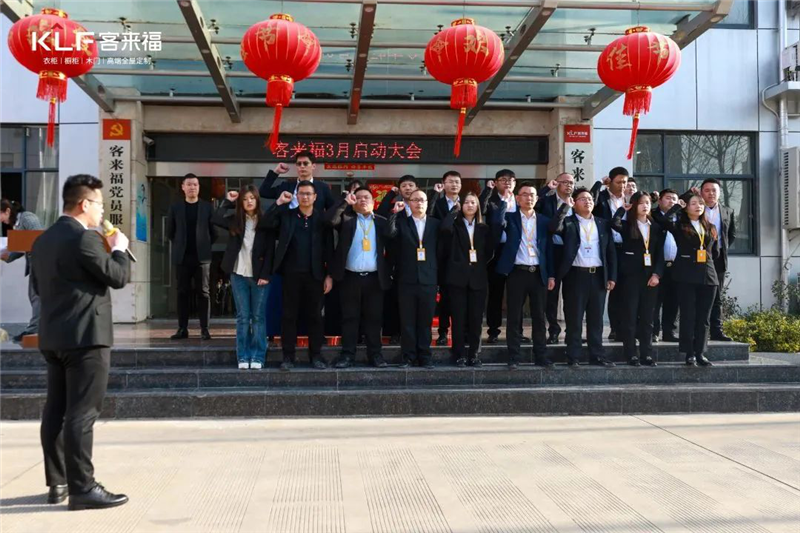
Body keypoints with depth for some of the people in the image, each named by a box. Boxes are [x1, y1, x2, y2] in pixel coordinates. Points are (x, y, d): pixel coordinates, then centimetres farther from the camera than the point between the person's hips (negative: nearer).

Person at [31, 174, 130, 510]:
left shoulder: (43, 240, 13)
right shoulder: (84, 238, -15)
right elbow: (119, 277, -12)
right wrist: (119, 248, 4)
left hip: (52, 337, 9)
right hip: (85, 336, -9)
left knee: (55, 410, 12)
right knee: (82, 413, -7)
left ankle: (57, 483, 20)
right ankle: (82, 488, -4)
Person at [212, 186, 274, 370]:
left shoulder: (265, 221, -2)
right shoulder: (235, 219, 7)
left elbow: (270, 249, -4)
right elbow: (216, 219, -5)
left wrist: (265, 274, -10)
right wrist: (228, 201, 1)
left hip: (259, 275, -2)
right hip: (239, 274, 2)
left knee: (258, 316, 3)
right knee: (242, 316, 5)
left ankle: (257, 357, 7)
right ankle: (243, 357, 9)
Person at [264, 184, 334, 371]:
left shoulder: (323, 218, 4)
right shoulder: (286, 215, 5)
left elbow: (329, 249, 4)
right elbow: (266, 222, -11)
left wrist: (329, 275, -1)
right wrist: (279, 202, -16)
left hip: (315, 275, 0)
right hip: (291, 274, 0)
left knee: (315, 316, 6)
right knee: (289, 315, 4)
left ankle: (316, 356, 15)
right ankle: (288, 356, 12)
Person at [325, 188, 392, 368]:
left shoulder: (382, 222, 10)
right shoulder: (346, 219, 8)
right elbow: (329, 219, -11)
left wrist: (391, 273, -6)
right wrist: (345, 202, -13)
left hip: (374, 277, 1)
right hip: (350, 277, -1)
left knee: (374, 317, 5)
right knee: (350, 317, 3)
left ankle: (375, 354, 12)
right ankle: (347, 354, 8)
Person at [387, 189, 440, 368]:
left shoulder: (435, 223, 9)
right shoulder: (401, 222, 6)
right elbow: (389, 233, -14)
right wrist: (395, 212, -17)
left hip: (428, 279, 1)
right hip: (407, 279, -1)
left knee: (425, 321, 6)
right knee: (407, 321, 4)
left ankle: (425, 356, 14)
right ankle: (408, 356, 11)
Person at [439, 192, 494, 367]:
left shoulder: (484, 228, 13)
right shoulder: (455, 225, 3)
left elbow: (489, 252, 13)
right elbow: (444, 228, -20)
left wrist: (480, 264, 2)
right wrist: (454, 210, -8)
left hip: (478, 278, 3)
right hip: (457, 277, -2)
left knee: (476, 318, 4)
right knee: (459, 318, -1)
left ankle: (474, 354, 12)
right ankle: (460, 355, 6)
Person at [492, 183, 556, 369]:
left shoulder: (544, 221, 11)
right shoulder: (510, 218, 5)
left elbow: (549, 249, 10)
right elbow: (497, 221, -19)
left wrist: (551, 275, 4)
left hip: (539, 274, 2)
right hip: (517, 273, -2)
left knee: (539, 317, 6)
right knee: (514, 317, 1)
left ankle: (541, 356, 13)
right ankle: (513, 358, 6)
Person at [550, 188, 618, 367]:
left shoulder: (603, 224, 13)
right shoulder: (568, 222, 3)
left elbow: (611, 252, 11)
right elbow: (554, 228, -19)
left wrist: (612, 277, 5)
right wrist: (565, 206, -18)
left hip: (598, 276, 3)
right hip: (576, 275, -3)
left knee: (596, 319, 9)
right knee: (574, 319, 0)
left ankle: (597, 356, 16)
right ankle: (573, 357, 6)